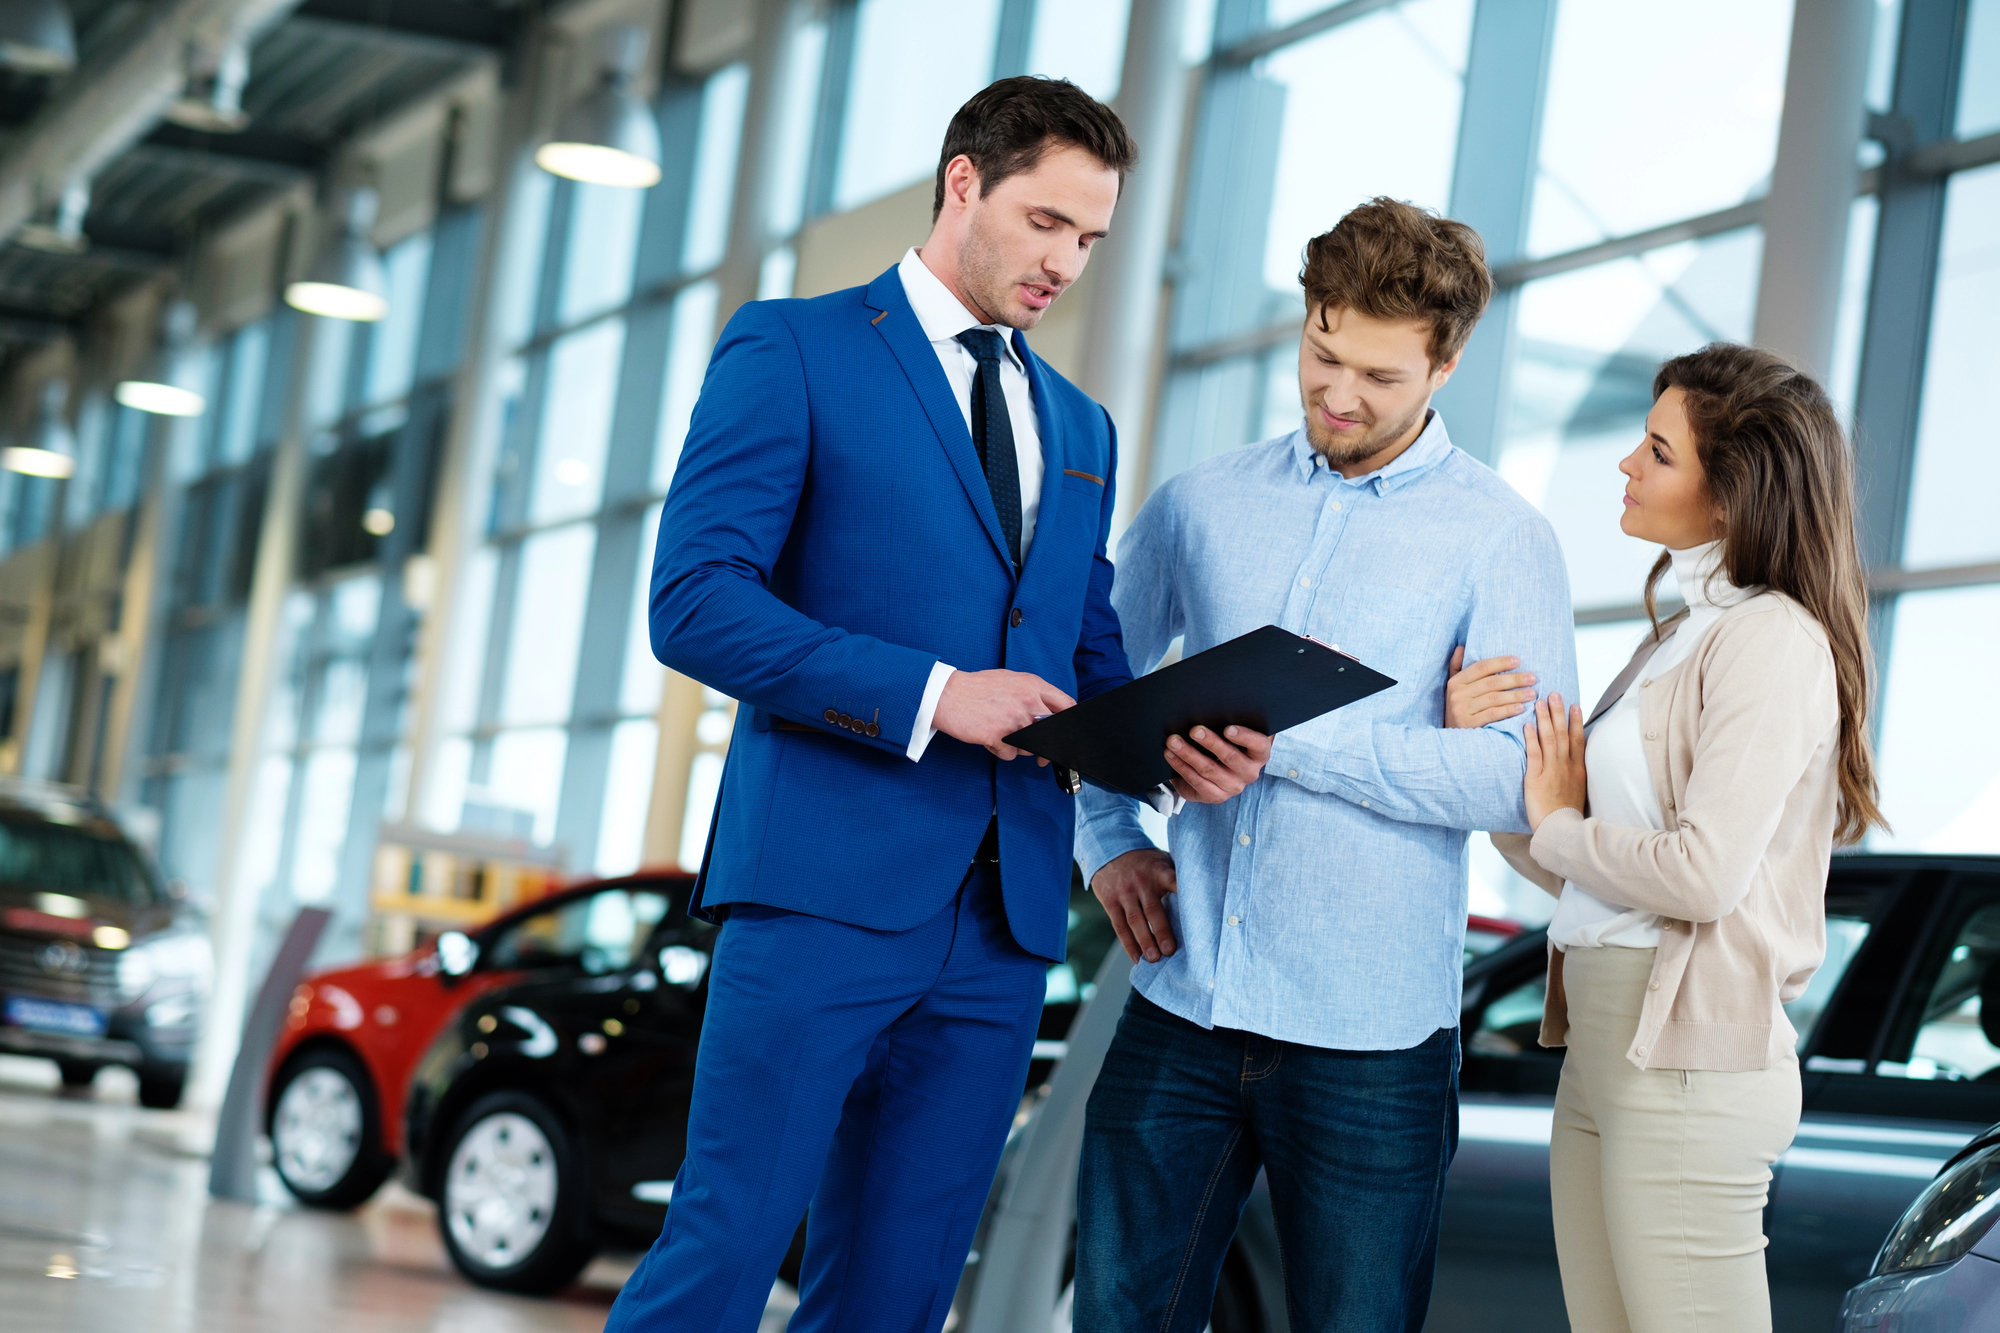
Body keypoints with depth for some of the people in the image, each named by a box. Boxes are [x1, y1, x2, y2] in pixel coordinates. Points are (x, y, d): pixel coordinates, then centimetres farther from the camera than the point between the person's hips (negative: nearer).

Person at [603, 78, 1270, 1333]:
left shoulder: (1082, 428, 21)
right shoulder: (792, 350, 2)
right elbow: (694, 602, -8)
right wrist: (929, 696, -16)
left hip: (1004, 911, 6)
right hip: (828, 883, -6)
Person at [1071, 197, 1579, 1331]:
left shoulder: (1500, 540, -3)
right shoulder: (1202, 503, 9)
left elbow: (1519, 775, -14)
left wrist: (1285, 738, -19)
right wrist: (1109, 841, 5)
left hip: (1367, 1033, -3)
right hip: (1183, 1001, 4)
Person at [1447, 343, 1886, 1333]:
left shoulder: (1774, 640, -11)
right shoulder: (1679, 637, 18)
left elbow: (1704, 872, -21)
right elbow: (1581, 873, 14)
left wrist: (1560, 826, -4)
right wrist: (1475, 742, 0)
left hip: (1688, 1064, -9)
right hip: (1600, 1048, 9)